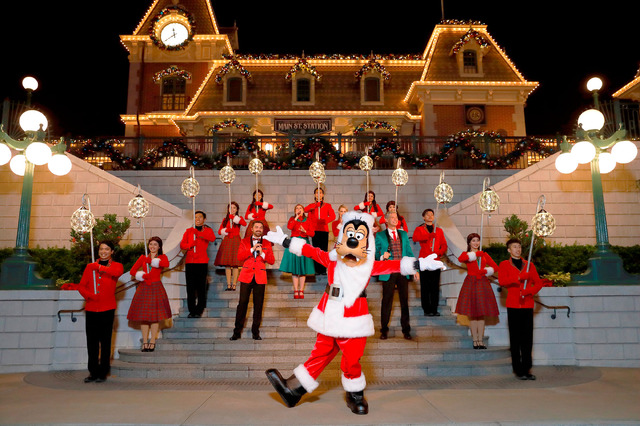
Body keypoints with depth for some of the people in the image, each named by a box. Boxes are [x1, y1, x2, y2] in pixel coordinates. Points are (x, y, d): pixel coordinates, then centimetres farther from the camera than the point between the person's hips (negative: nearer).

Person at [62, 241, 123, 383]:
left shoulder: (116, 265, 5)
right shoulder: (90, 267, 13)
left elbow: (117, 272, -20)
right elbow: (82, 285, 6)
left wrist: (100, 267, -14)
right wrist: (89, 295, -12)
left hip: (107, 309, -3)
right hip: (91, 309, 3)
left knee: (105, 342, 2)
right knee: (92, 342, 6)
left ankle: (103, 373, 13)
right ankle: (93, 372, 18)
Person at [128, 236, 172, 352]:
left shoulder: (162, 257, 5)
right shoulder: (143, 258, 12)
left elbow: (166, 264, -19)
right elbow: (133, 270, 6)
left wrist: (151, 260, -15)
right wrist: (143, 275, -10)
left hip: (156, 288, -2)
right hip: (144, 288, 2)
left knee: (155, 316, -1)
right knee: (143, 316, 2)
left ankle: (152, 342, 8)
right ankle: (145, 342, 10)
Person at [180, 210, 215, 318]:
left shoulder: (207, 230, 8)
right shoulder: (189, 231, 15)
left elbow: (212, 238, -14)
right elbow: (182, 244, 8)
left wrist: (199, 232, -24)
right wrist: (190, 245, -13)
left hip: (202, 262, -2)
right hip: (190, 262, 2)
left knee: (201, 287, -3)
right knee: (190, 287, 2)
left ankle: (199, 310, 6)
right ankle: (192, 311, 11)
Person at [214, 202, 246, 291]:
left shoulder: (239, 218, 9)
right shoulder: (225, 219, 17)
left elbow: (244, 224, -15)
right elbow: (219, 231, 11)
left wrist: (234, 218, -19)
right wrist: (226, 230, -8)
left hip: (236, 241, -2)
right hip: (227, 241, 3)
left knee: (235, 264, -8)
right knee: (227, 264, -3)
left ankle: (234, 285, -5)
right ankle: (228, 285, 1)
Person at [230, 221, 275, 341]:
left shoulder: (267, 244, 12)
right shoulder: (244, 241, 11)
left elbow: (272, 261, 4)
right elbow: (240, 256, -3)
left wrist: (262, 253, -10)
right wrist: (252, 249, -12)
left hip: (260, 277, 1)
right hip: (246, 276, -1)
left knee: (258, 305, 1)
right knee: (242, 303, -4)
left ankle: (255, 332, 11)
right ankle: (237, 331, 6)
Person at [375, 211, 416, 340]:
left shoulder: (403, 234, 13)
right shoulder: (380, 236, 3)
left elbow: (409, 252, 13)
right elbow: (375, 253, 4)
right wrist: (382, 257, -17)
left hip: (403, 272, 3)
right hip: (388, 273, -3)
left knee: (404, 301, 8)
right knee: (387, 302, 5)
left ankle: (406, 330, 19)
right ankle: (384, 330, 18)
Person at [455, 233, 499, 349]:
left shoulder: (484, 255, 15)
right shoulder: (466, 254, 6)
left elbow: (495, 266, 9)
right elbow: (461, 259, -19)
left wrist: (485, 271, -8)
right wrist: (476, 254, -11)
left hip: (482, 284, 3)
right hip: (471, 283, -3)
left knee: (482, 314, 4)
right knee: (472, 314, -3)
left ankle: (481, 341, 9)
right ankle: (475, 341, 4)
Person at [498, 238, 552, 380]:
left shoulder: (529, 265, 15)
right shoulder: (504, 265, 5)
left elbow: (538, 282, 9)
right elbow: (502, 281, -10)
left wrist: (529, 291, -10)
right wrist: (518, 278, -21)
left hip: (528, 305, 3)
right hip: (513, 306, -3)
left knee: (527, 339, 2)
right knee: (515, 339, 1)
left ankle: (526, 369, 9)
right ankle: (518, 370, 8)